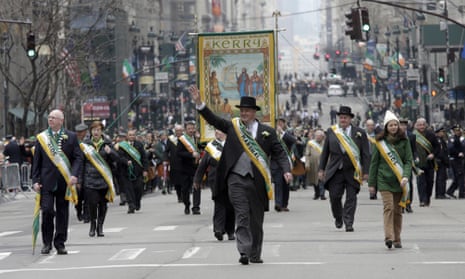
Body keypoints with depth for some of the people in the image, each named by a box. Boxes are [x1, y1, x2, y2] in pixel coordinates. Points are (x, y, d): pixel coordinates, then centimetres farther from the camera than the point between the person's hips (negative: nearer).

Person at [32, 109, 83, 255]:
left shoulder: (71, 137, 5)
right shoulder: (41, 138, 7)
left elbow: (78, 157, 1)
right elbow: (36, 161, 8)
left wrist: (74, 175, -14)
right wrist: (36, 180, -1)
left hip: (64, 181, 0)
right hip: (47, 181, 0)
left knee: (62, 213, 4)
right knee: (47, 210, -9)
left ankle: (60, 244, 13)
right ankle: (47, 243, 4)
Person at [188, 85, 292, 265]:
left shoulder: (267, 132, 6)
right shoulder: (232, 127, 8)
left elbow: (279, 153, 4)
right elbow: (212, 119, 1)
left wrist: (286, 170, -10)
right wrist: (199, 103, -11)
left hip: (258, 181, 1)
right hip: (236, 178, -1)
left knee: (257, 219, 9)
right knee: (242, 216, -10)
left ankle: (255, 255, 21)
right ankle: (244, 252, -15)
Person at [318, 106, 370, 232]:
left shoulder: (359, 133, 4)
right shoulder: (331, 131, 9)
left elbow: (365, 154, 3)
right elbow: (325, 152, 12)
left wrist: (365, 172, -3)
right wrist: (321, 169, 7)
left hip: (352, 171, -1)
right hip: (335, 171, 1)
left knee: (351, 198, -4)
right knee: (334, 196, -2)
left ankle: (349, 223, 0)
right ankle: (338, 218, 23)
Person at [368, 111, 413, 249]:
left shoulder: (404, 141, 5)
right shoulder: (380, 142, 3)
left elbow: (408, 160, 2)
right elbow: (374, 163, 7)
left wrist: (406, 176, -16)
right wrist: (371, 183, 6)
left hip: (399, 181, 2)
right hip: (384, 180, -2)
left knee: (397, 210, 5)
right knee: (388, 207, -15)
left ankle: (397, 239, 12)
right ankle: (389, 237, -23)